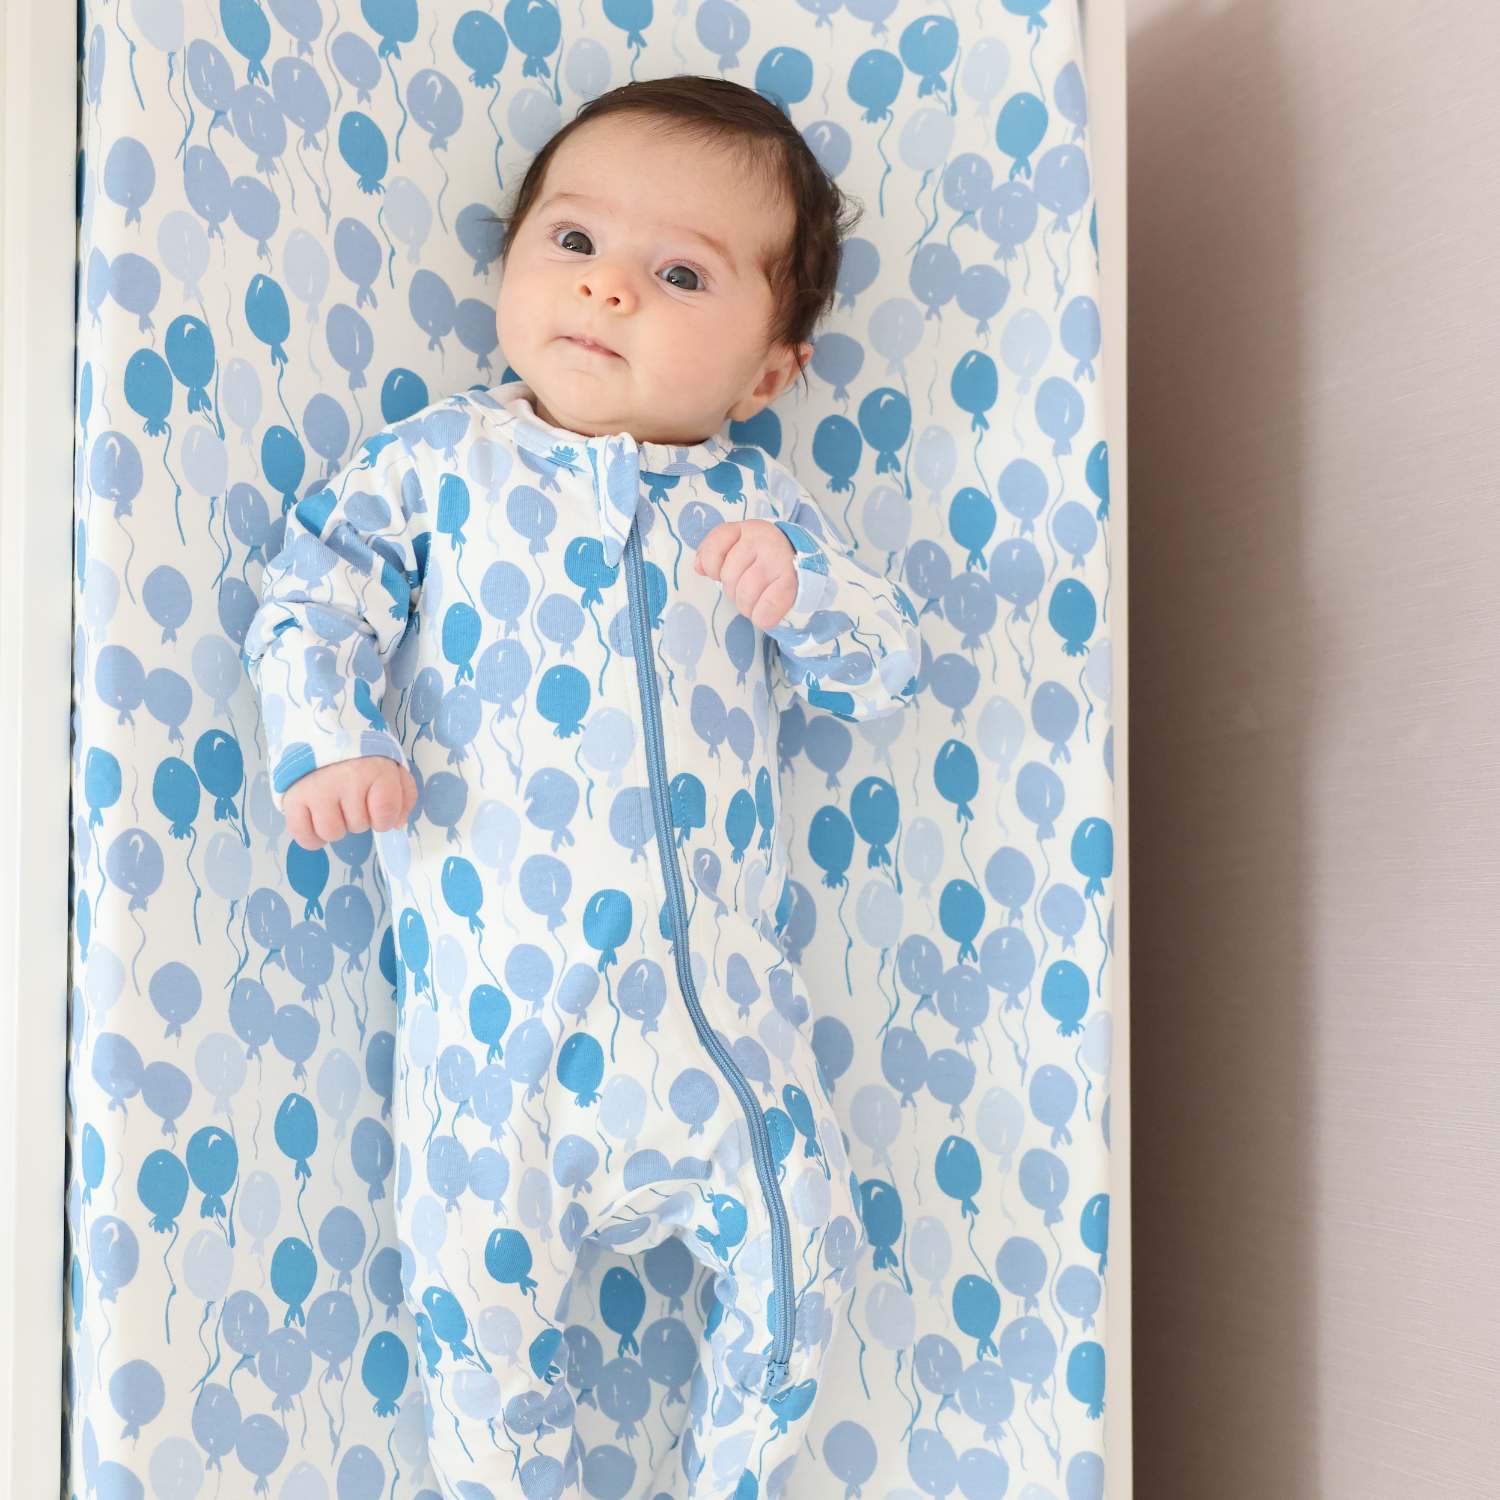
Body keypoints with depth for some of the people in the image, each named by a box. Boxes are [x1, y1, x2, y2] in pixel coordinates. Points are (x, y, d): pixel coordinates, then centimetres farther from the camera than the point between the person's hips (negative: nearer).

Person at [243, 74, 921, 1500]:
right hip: (497, 987, -1)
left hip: (717, 985, 2)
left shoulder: (752, 500, 8)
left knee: (794, 1252, 7)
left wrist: (799, 588, -12)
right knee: (481, 1285, 2)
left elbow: (887, 663, 8)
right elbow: (315, 596, 2)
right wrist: (326, 739, -15)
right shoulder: (435, 458, 4)